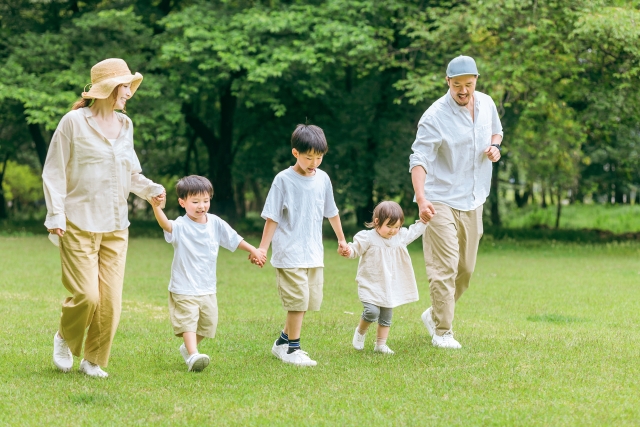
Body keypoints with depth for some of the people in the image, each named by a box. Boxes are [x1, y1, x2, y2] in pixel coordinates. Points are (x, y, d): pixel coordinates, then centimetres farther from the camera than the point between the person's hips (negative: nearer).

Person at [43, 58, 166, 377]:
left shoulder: (125, 125, 11)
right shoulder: (74, 122, -5)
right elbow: (54, 172, -4)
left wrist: (150, 189, 1)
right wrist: (56, 215, -12)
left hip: (115, 227, 5)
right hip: (79, 226, -5)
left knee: (111, 300, 1)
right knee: (87, 296, -11)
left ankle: (94, 360, 17)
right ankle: (65, 339, 18)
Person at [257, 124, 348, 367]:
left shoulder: (322, 179, 7)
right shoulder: (283, 180, -7)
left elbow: (331, 212, 21)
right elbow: (272, 217, -6)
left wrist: (341, 239, 30)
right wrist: (263, 248, -9)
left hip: (314, 254, 6)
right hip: (289, 254, -6)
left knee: (312, 300, 9)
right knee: (298, 300, -9)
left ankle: (283, 342, 24)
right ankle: (292, 348, 2)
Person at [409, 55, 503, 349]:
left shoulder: (486, 104, 4)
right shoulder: (435, 116, -16)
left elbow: (496, 131, 24)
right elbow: (419, 159, -22)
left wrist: (495, 146, -1)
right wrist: (421, 199, -37)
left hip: (473, 201, 7)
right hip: (441, 201, -6)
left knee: (466, 268, 13)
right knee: (444, 267, -10)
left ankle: (435, 314, 33)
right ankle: (442, 332, -2)